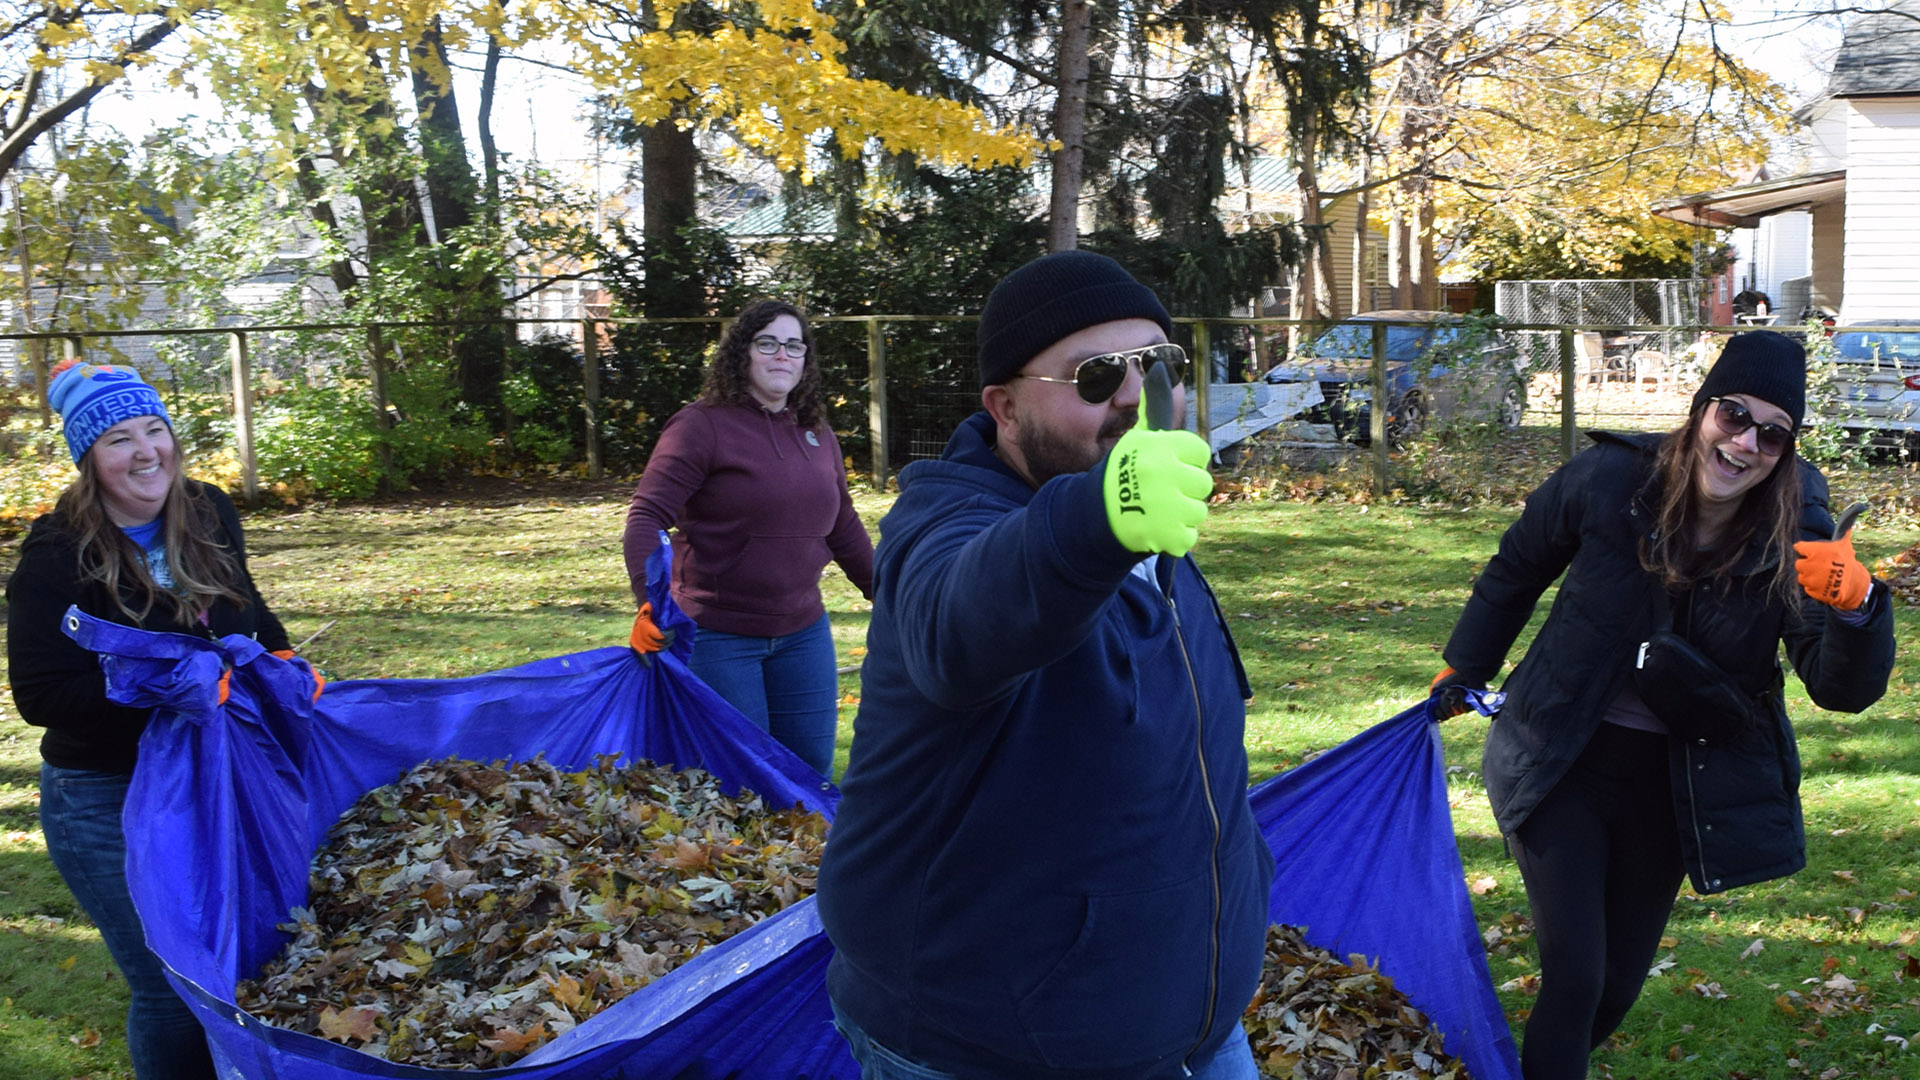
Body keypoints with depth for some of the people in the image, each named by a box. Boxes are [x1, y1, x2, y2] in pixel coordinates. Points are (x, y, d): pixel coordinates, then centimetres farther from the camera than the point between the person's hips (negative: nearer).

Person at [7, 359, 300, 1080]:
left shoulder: (209, 514, 0)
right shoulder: (58, 555, -16)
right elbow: (41, 694, -19)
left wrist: (284, 661, -3)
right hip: (109, 803, -5)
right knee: (171, 987, 1)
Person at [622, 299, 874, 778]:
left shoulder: (817, 434, 9)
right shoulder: (703, 425, -10)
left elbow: (844, 530, 20)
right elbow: (646, 518, -16)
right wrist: (650, 602, -29)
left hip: (803, 631, 6)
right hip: (719, 637, -6)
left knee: (812, 767, 10)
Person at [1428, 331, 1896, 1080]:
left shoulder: (1796, 539, -14)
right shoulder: (1609, 481, -17)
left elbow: (1845, 690, -20)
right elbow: (1517, 571, 2)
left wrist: (1856, 604, -41)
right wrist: (1465, 670, 13)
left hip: (1678, 786, 2)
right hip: (1567, 765, -2)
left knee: (1620, 982, 14)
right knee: (1574, 978, -10)